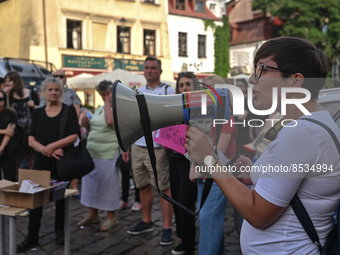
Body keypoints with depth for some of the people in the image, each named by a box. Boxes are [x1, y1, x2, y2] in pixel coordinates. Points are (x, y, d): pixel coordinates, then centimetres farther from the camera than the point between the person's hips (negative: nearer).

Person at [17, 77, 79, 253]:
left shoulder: (69, 110, -1)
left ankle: (59, 231, 27)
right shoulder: (38, 113, 8)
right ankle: (32, 237, 8)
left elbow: (73, 136, -10)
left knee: (61, 197, 8)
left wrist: (51, 146, -18)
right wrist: (47, 151, -13)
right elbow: (31, 140, 3)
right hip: (42, 161, 2)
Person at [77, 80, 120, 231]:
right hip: (92, 152, 8)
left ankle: (111, 217, 12)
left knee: (108, 183, 0)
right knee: (90, 182, 11)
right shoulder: (99, 109, 16)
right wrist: (86, 124, 1)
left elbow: (110, 122, -28)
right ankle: (92, 214, 25)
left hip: (108, 153, -8)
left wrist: (108, 103, -16)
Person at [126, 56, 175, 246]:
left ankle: (167, 228, 5)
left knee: (164, 188, 0)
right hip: (138, 147, 6)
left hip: (158, 148, -6)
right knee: (143, 186, 14)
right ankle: (147, 221, 28)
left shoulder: (168, 91, -3)